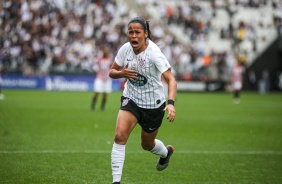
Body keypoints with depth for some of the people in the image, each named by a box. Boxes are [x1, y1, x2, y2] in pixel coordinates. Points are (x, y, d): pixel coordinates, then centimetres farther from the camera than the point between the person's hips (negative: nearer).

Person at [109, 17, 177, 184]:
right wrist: (121, 73, -21)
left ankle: (166, 152, 54)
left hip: (153, 105, -3)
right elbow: (112, 72, 4)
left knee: (147, 145, 17)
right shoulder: (125, 49, -10)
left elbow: (171, 79, -31)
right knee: (120, 135, -21)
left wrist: (171, 103, -47)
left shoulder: (154, 53, -25)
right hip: (131, 99, 3)